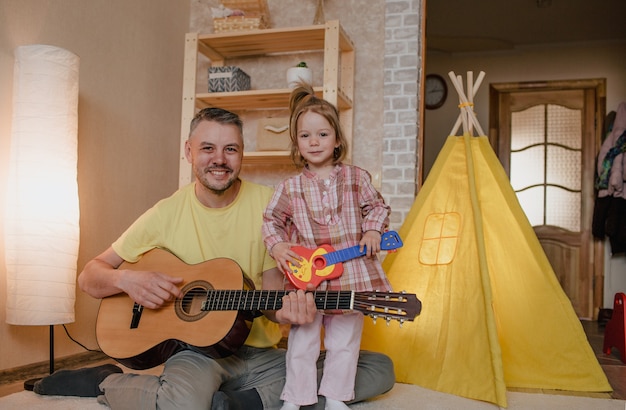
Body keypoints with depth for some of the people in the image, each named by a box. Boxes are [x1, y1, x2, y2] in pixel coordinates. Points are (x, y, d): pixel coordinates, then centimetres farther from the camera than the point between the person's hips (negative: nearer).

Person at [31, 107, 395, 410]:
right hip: (193, 346, -3)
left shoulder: (267, 204, -2)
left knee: (380, 370, -13)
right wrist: (127, 279, -19)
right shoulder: (167, 213, -2)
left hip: (259, 352, 3)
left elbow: (272, 283, -2)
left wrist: (285, 309, -26)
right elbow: (89, 277, 4)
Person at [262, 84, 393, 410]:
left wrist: (373, 230, -5)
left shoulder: (356, 178, 1)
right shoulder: (289, 188, 0)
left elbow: (376, 206, 12)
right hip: (305, 275, 0)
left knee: (344, 341, 12)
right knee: (301, 341, 7)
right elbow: (271, 220, 8)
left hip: (350, 272, 1)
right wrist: (277, 246, -9)